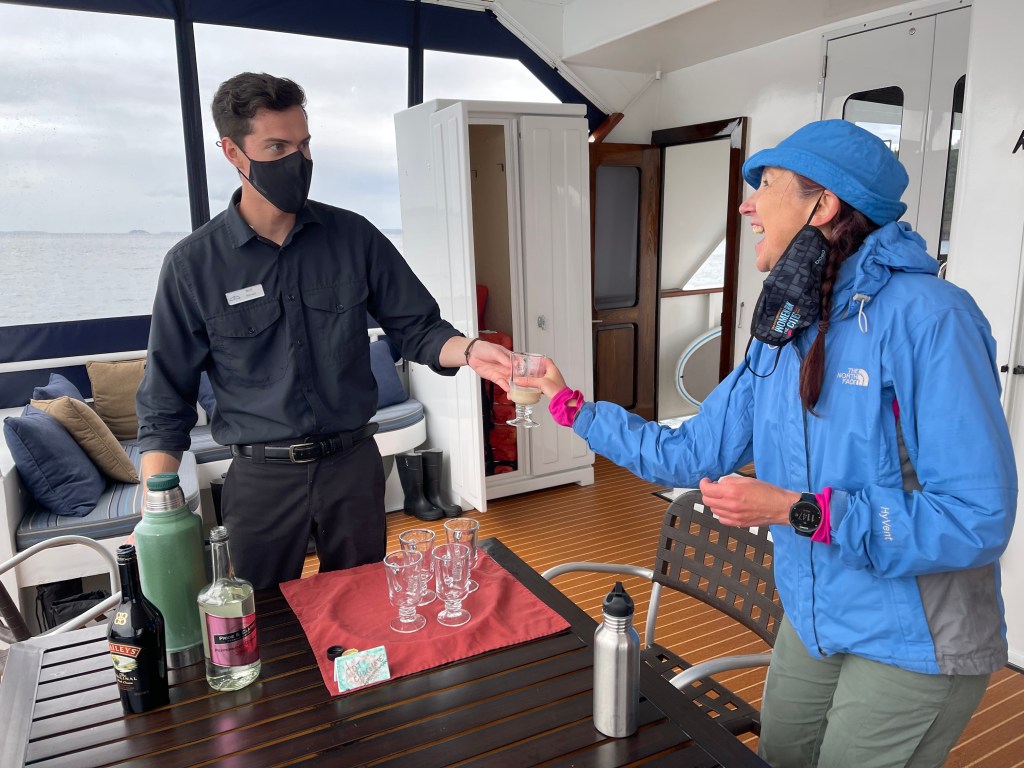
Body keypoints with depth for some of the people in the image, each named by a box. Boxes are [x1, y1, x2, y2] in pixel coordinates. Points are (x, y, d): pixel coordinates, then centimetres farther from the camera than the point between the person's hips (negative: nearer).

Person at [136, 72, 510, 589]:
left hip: (354, 464, 2)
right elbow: (166, 405, -3)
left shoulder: (353, 236, -2)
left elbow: (416, 328, 1)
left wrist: (468, 351, -21)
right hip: (262, 476, -1)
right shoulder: (193, 265, -6)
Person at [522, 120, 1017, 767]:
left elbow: (978, 519, -26)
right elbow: (691, 454, 2)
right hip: (812, 624, 7)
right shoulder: (783, 333, -1)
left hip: (912, 644, -6)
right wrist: (569, 404, 4)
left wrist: (795, 510, -28)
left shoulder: (925, 317, -24)